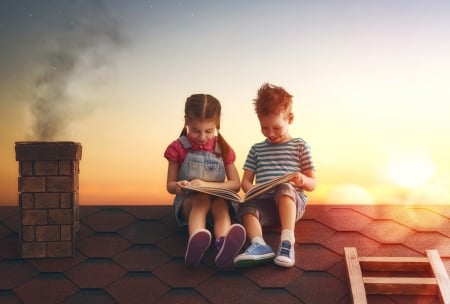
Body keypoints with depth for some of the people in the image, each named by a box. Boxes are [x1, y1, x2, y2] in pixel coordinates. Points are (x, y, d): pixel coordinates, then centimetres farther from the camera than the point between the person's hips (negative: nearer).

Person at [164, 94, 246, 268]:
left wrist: (206, 184, -14)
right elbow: (169, 185, 5)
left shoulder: (223, 149, 6)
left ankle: (224, 246, -68)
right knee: (202, 199, -36)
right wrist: (178, 187, -20)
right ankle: (195, 242, -67)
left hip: (218, 198, 1)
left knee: (221, 204, -35)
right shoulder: (178, 148, 3)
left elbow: (236, 184, 1)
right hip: (188, 203, -1)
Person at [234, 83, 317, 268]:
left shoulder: (300, 146, 11)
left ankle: (287, 241, -49)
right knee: (246, 208, -30)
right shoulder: (257, 149, 20)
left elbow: (313, 184, 10)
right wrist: (251, 190, -9)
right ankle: (259, 245, -55)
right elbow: (246, 180, 16)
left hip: (292, 203, -2)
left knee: (284, 188, -36)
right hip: (264, 203, 3)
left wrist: (303, 180, -15)